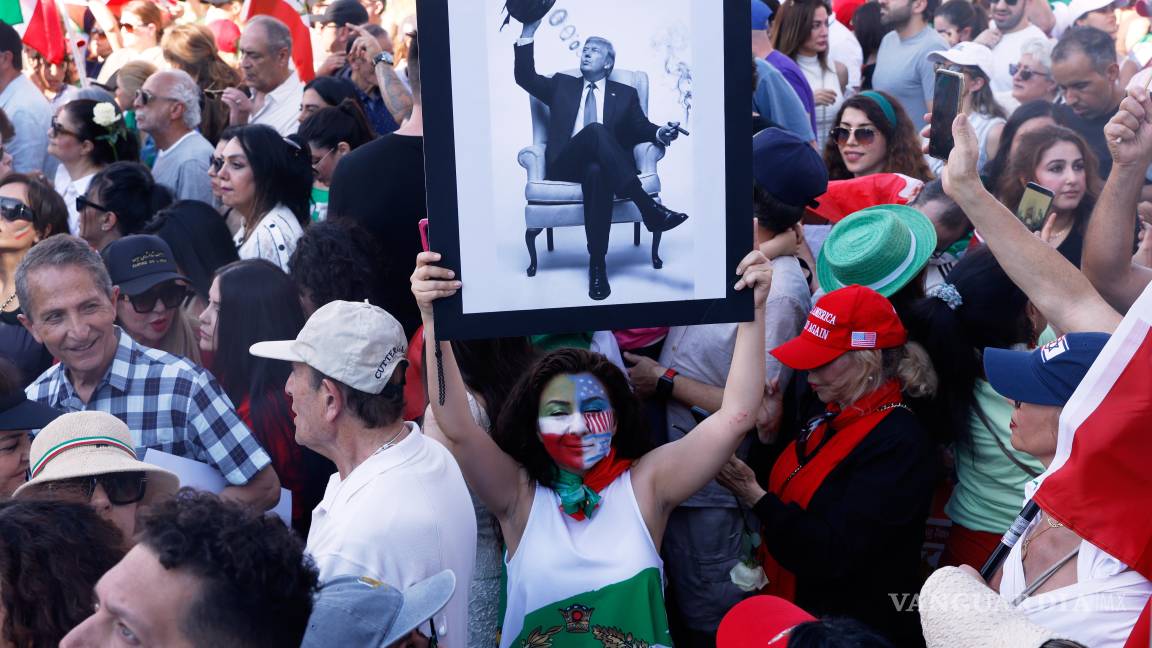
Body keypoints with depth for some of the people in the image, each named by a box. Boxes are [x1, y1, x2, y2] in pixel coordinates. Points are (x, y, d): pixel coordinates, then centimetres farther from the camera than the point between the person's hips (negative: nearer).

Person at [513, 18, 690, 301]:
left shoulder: (625, 94, 23)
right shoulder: (561, 85, 25)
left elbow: (640, 128, 11)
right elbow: (525, 77, 15)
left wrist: (659, 133, -12)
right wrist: (528, 33, 5)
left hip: (603, 164, 0)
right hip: (565, 164, 0)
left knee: (597, 171, -40)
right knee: (595, 129, -33)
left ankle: (598, 263, -39)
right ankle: (649, 208, -40)